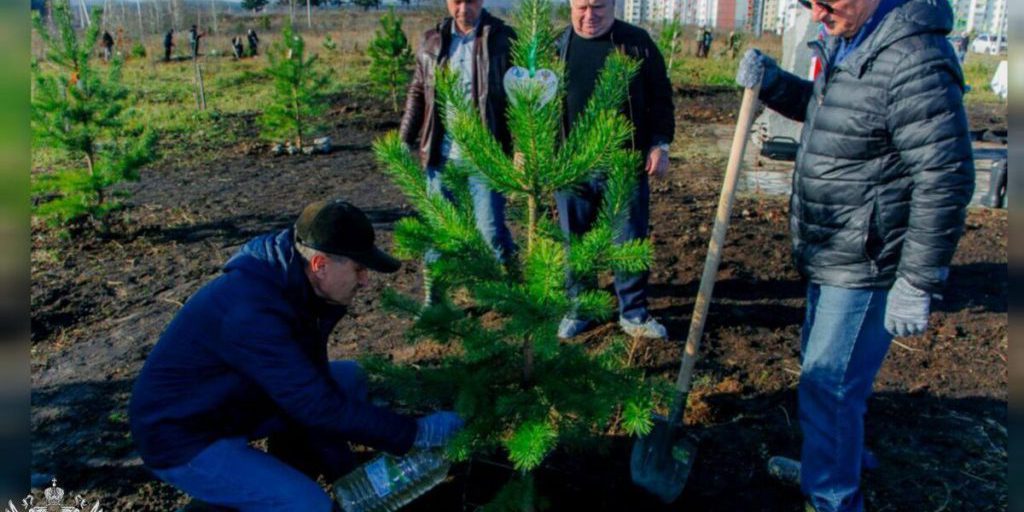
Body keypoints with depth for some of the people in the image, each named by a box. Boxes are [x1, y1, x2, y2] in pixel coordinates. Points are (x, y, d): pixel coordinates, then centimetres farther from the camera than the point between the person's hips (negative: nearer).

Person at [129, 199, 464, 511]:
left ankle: (277, 485, 12)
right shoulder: (252, 313, -34)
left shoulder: (297, 285, -7)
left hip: (232, 403, 9)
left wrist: (346, 474, 2)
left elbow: (312, 391, 1)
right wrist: (415, 433, -22)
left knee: (347, 379, 5)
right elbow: (317, 406, -30)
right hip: (183, 438, -9)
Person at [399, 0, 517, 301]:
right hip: (442, 154, 4)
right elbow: (418, 93, 14)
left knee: (491, 227, -4)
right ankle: (432, 299, 24)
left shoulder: (503, 38, -3)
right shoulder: (432, 40, 9)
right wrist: (405, 140, 9)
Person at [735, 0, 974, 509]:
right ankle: (834, 463, 48)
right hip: (829, 256, 10)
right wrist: (772, 83, 5)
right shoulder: (846, 43, 6)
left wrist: (917, 283, -21)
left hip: (866, 266, -10)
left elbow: (945, 180, -24)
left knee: (828, 385, 0)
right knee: (821, 367, 25)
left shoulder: (913, 61, -23)